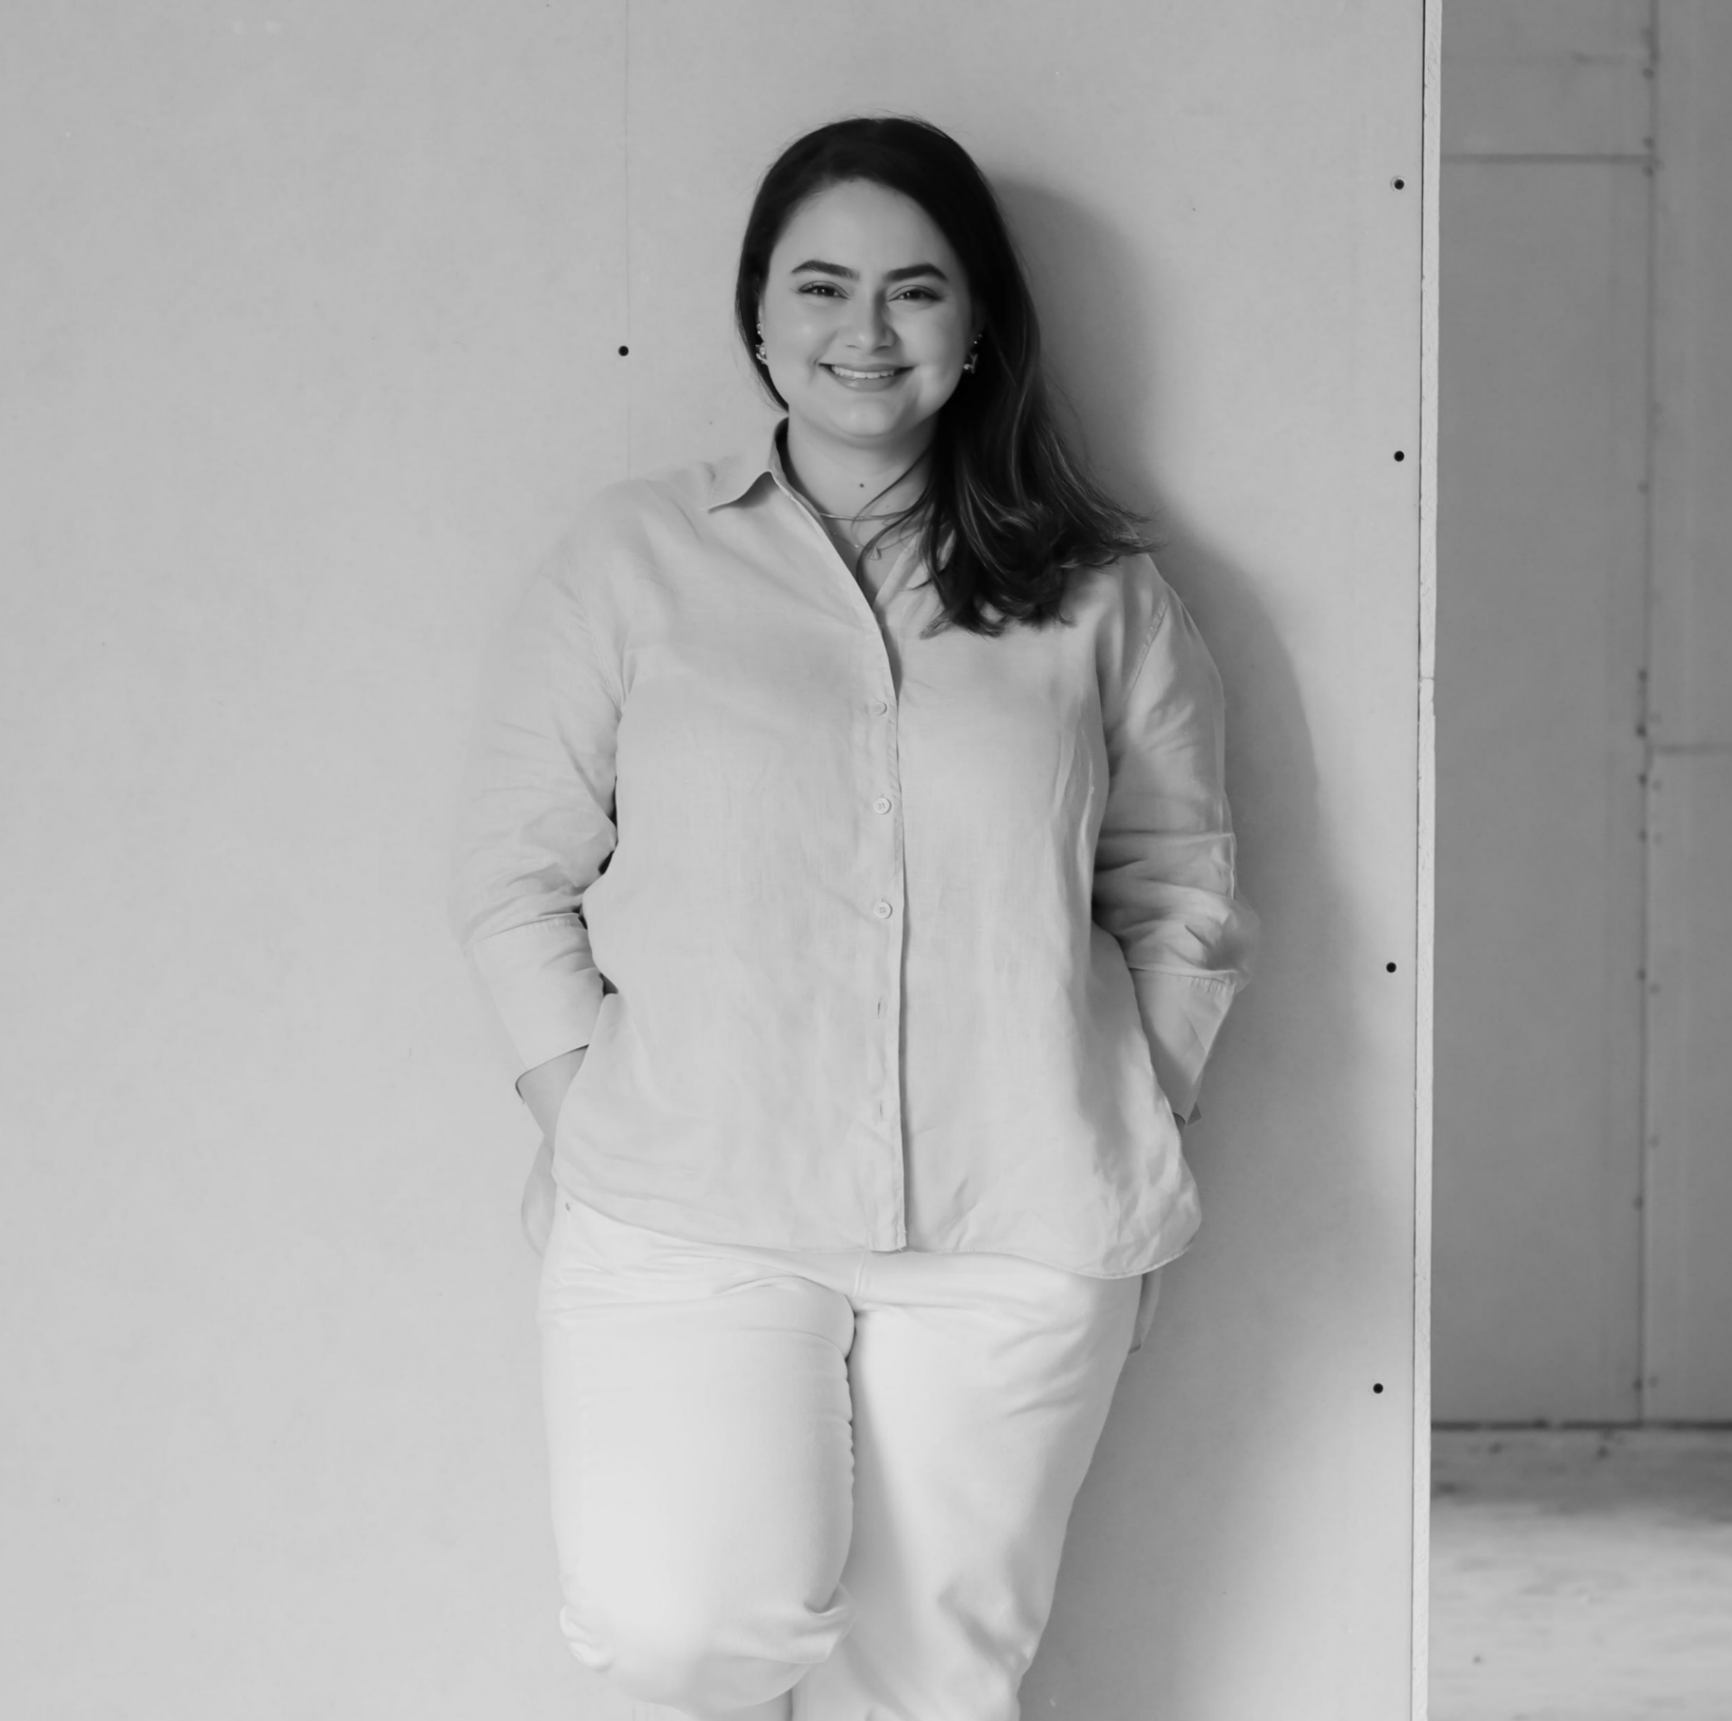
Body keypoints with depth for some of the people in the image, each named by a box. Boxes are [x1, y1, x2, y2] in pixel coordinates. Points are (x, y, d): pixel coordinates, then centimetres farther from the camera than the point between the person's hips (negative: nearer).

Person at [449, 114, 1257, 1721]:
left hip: (1019, 1233, 2)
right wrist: (587, 1129, -4)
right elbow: (516, 870, 4)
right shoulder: (632, 553, 5)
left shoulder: (1099, 595, 8)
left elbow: (1180, 893, 12)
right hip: (687, 1216, -1)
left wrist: (1133, 1155, 5)